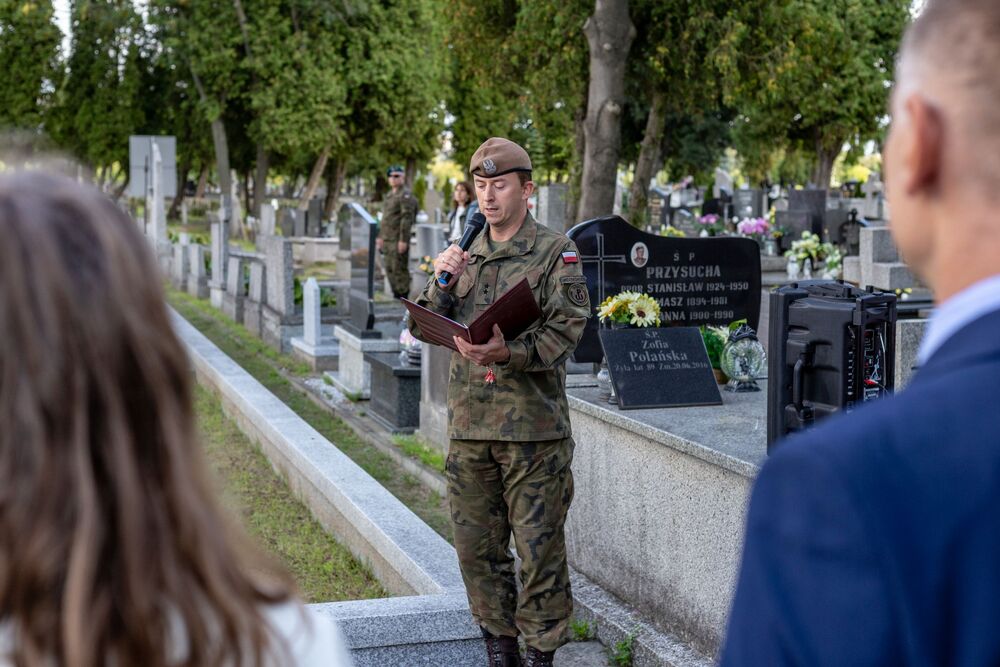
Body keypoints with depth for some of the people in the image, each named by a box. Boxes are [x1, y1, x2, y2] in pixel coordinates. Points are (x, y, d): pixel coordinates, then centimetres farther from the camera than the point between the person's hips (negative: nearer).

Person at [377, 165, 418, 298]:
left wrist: (403, 240, -22)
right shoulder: (390, 195, 20)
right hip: (388, 239, 10)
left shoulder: (406, 195, -10)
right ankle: (396, 295, 19)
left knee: (399, 269, -9)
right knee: (390, 269, 12)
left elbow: (407, 218, -18)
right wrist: (380, 236, 22)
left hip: (398, 240, -10)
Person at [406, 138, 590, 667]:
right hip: (469, 425, 5)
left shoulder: (556, 253, -1)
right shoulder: (466, 256, 15)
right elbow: (420, 328, 12)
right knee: (476, 544, 10)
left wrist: (509, 353, -28)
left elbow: (566, 329, -12)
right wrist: (440, 282, -7)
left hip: (533, 427, -5)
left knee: (539, 547, 0)